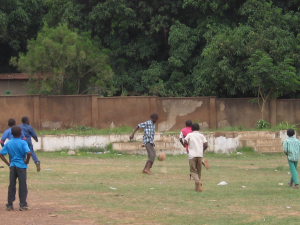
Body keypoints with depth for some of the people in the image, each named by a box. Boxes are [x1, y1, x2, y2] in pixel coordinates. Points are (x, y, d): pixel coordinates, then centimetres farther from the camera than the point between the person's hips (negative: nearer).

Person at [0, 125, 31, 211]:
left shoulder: (8, 143, 3)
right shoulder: (23, 143, -10)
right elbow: (28, 153, -25)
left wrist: (8, 163, 6)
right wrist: (27, 161, -9)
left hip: (12, 166, 4)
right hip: (21, 166, -4)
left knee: (11, 185, 9)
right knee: (22, 186, 3)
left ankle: (9, 205, 10)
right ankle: (23, 205, 4)